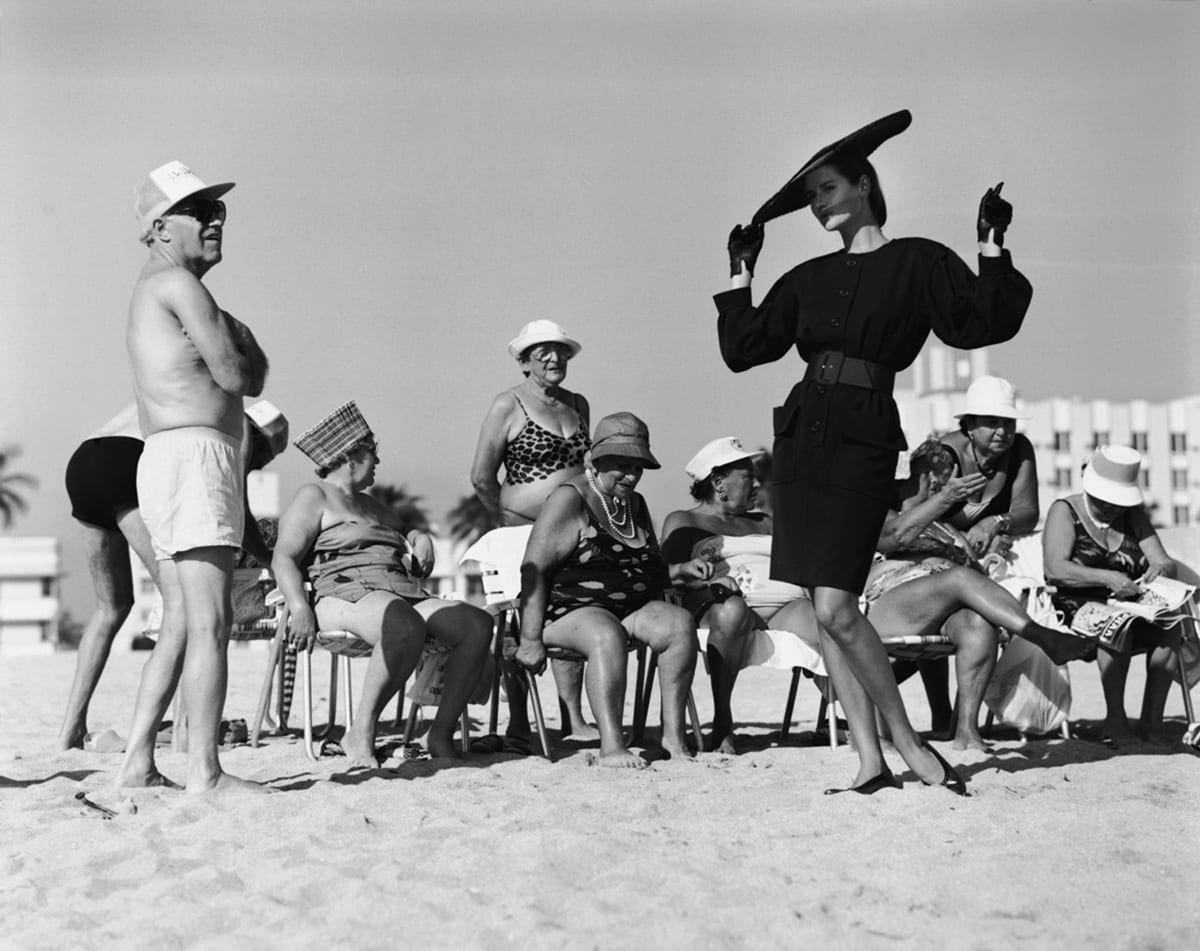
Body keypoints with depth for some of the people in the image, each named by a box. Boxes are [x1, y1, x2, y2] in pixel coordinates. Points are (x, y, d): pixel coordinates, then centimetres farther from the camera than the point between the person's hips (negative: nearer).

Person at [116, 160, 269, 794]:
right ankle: (204, 772, -15)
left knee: (180, 626, 11)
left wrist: (238, 345, 2)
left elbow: (250, 375, 22)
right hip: (194, 455, -10)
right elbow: (238, 375, -13)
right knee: (209, 622, -13)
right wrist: (239, 346, 8)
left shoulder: (155, 290, 25)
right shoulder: (177, 283, -6)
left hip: (163, 460, 10)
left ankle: (138, 764, 10)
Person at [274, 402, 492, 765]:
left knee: (477, 623, -19)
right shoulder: (316, 496, 11)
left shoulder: (371, 505, 35)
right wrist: (299, 608, -19)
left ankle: (442, 733, -20)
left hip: (405, 596, 8)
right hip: (346, 596, -7)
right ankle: (361, 734, -31)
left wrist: (420, 538, 20)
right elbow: (284, 558, -2)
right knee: (407, 625, -40)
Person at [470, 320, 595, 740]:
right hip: (524, 531, -5)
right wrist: (510, 522, 0)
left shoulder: (578, 405, 15)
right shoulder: (508, 405, -2)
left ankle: (573, 721, 0)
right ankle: (518, 723, 8)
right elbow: (481, 477, -2)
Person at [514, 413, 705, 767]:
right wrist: (531, 640, -19)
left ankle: (674, 733, -22)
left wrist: (680, 571, 11)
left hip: (636, 608, 6)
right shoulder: (570, 500, -5)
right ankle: (611, 745, -43)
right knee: (608, 636, -38)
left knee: (680, 623, -23)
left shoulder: (635, 505, 19)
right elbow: (533, 569, -12)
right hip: (574, 609, -6)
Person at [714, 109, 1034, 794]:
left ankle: (909, 744, -2)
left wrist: (993, 249, -11)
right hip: (801, 434, 6)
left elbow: (981, 324, -6)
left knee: (836, 608, -15)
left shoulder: (917, 262, 3)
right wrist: (741, 274, 17)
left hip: (863, 439, -6)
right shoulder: (809, 279, 16)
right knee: (827, 613, 3)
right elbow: (743, 349, 18)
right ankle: (871, 760, 8)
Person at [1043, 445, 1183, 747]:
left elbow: (1166, 562, 7)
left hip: (1129, 605, 5)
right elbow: (1055, 569, -18)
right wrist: (1107, 578, -31)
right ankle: (1116, 720, -28)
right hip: (1077, 606, -5)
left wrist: (1161, 568, -20)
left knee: (1169, 625, -25)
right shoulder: (1065, 511, -3)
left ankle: (1152, 718, -21)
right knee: (1117, 623, -36)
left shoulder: (1133, 515, 14)